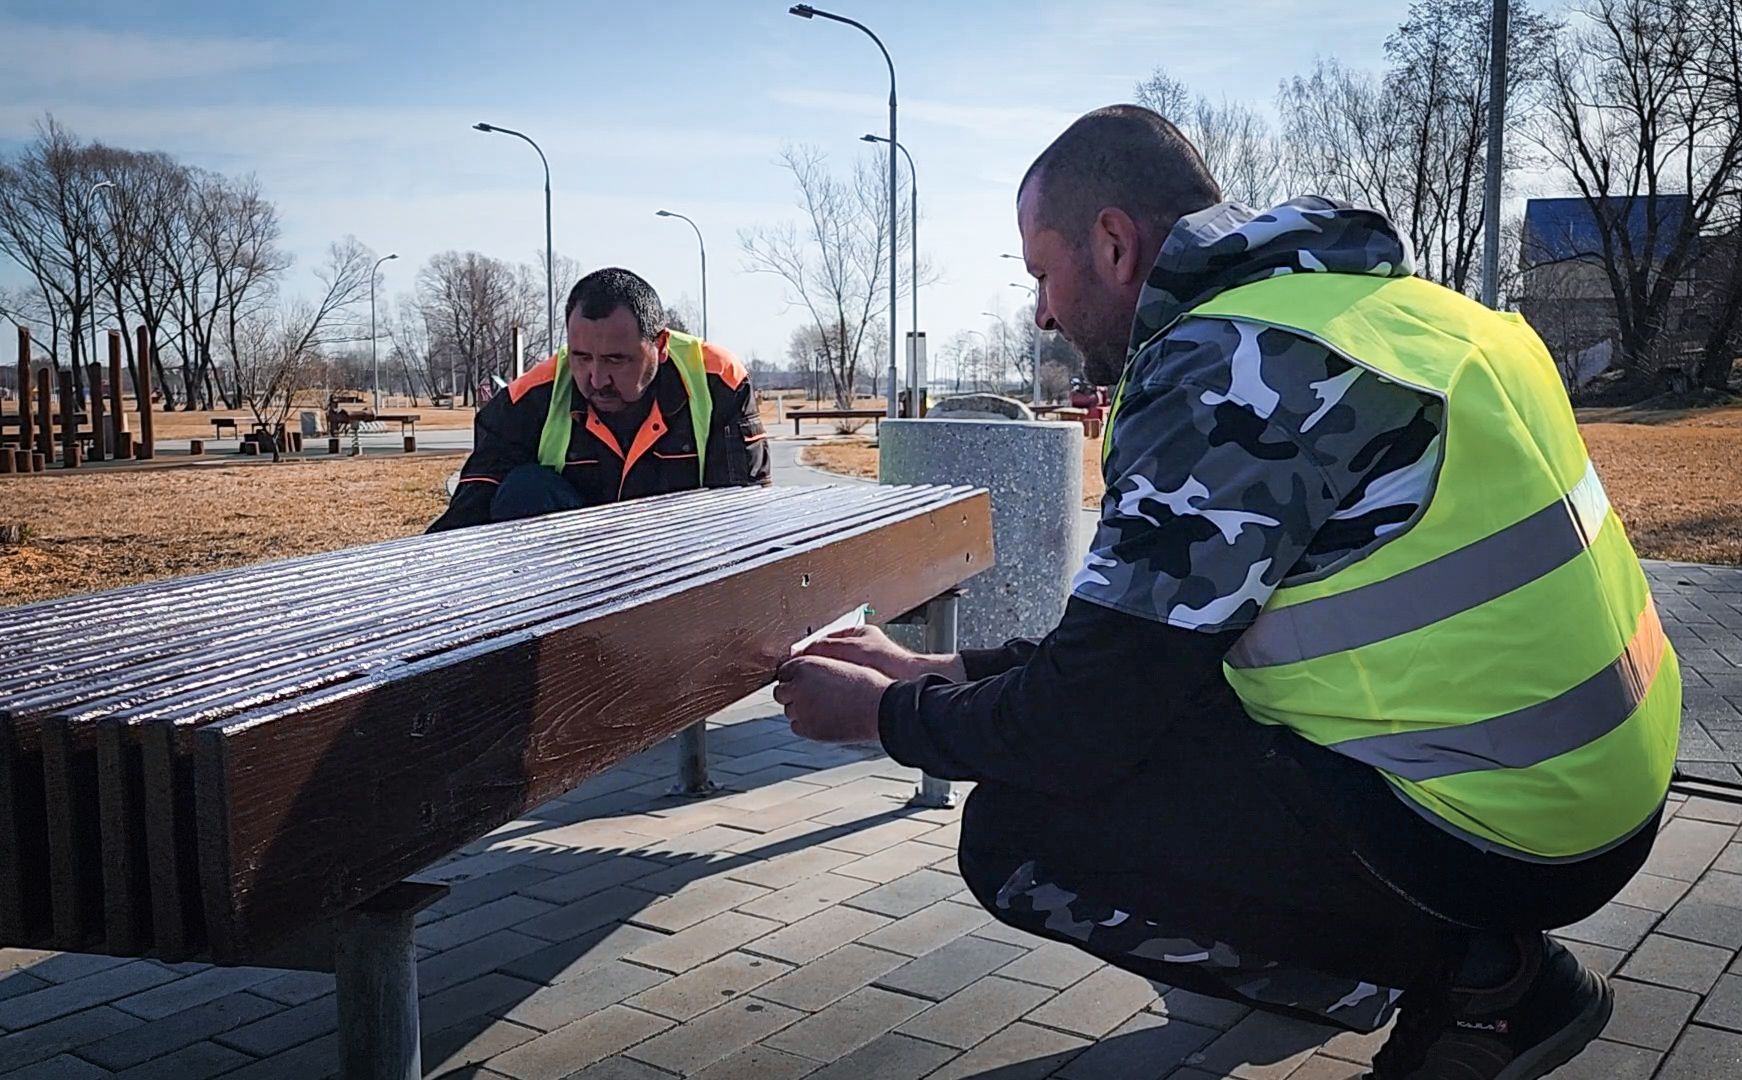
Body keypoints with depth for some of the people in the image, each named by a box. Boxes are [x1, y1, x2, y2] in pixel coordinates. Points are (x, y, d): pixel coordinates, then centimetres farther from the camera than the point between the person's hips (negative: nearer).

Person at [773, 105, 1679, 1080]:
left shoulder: (1225, 372, -20)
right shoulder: (1329, 298, 12)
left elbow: (1084, 724, -17)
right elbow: (1136, 633, 16)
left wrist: (887, 715, 1)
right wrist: (938, 672, 17)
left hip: (1496, 834, -10)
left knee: (1019, 837, -7)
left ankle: (1476, 977, 1)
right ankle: (1477, 944, 16)